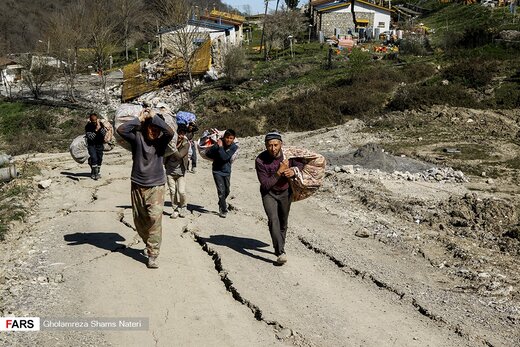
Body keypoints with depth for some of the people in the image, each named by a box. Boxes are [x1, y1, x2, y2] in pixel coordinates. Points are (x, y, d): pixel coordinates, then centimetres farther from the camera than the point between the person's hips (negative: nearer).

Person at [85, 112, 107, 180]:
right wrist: (96, 130, -25)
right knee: (94, 158, -16)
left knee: (99, 158, 6)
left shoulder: (101, 124, -6)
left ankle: (98, 172, 25)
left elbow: (104, 134, -16)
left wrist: (100, 127, -27)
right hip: (91, 144, -3)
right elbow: (90, 137, -19)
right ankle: (94, 173, -8)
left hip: (99, 144, 3)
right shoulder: (88, 126, -13)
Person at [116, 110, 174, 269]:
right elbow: (121, 129, -15)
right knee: (139, 220, 13)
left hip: (156, 186, -2)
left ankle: (152, 255, -11)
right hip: (137, 186, 2)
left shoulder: (161, 141, -2)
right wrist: (139, 119, -11)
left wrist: (154, 117, -16)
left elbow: (170, 132, -23)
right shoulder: (137, 138, -1)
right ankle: (149, 243, 37)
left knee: (155, 219, -14)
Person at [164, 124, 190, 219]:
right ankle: (175, 209, 19)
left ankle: (183, 208, 17)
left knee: (181, 191, -9)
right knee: (172, 191, 2)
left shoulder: (186, 144, -8)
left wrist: (173, 147, -32)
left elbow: (179, 156, -21)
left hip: (180, 171, -2)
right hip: (170, 171, 2)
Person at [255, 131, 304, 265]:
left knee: (283, 223, 15)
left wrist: (293, 171, -21)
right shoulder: (260, 161, -25)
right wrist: (279, 172, -34)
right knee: (273, 219, -24)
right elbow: (266, 185, -25)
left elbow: (301, 164, 1)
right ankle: (280, 252, -25)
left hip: (285, 192, 3)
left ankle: (280, 248, 36)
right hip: (269, 193, -3)